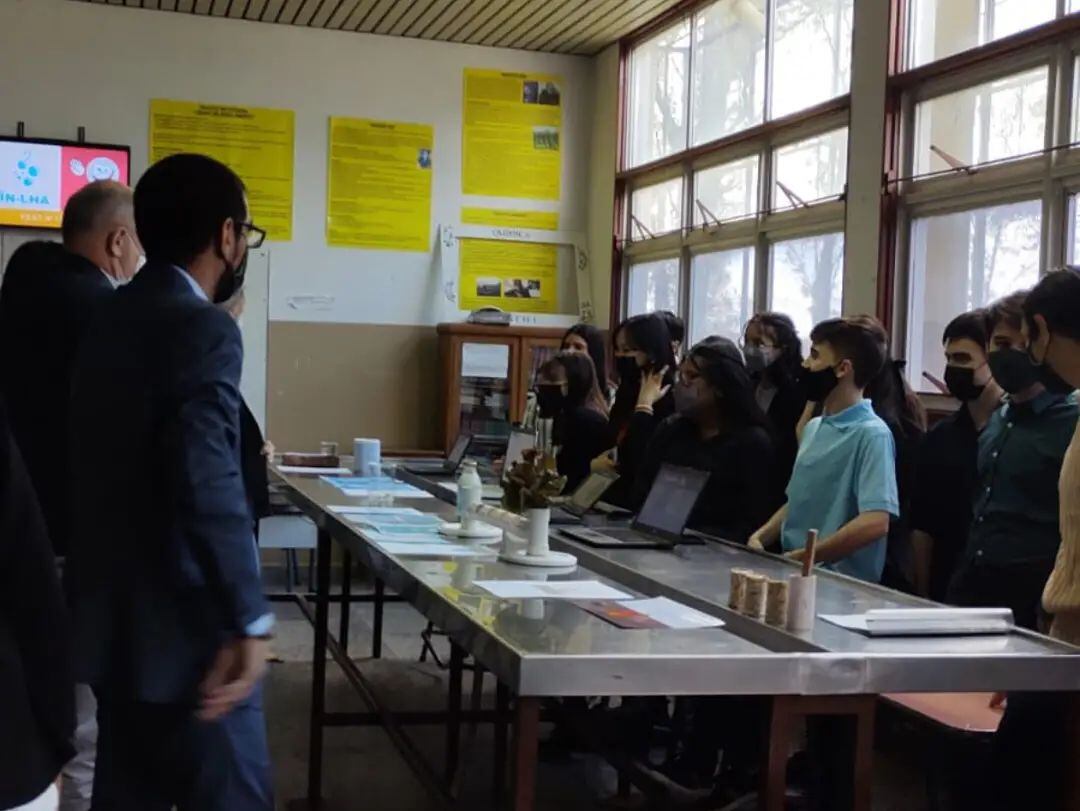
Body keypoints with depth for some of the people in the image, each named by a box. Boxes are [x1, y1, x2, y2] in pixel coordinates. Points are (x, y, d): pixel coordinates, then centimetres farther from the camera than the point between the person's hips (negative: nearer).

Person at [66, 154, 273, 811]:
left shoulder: (112, 320, 11)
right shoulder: (204, 330, -16)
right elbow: (209, 486, -26)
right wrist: (250, 621, -22)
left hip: (113, 619, 9)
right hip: (181, 626, -9)